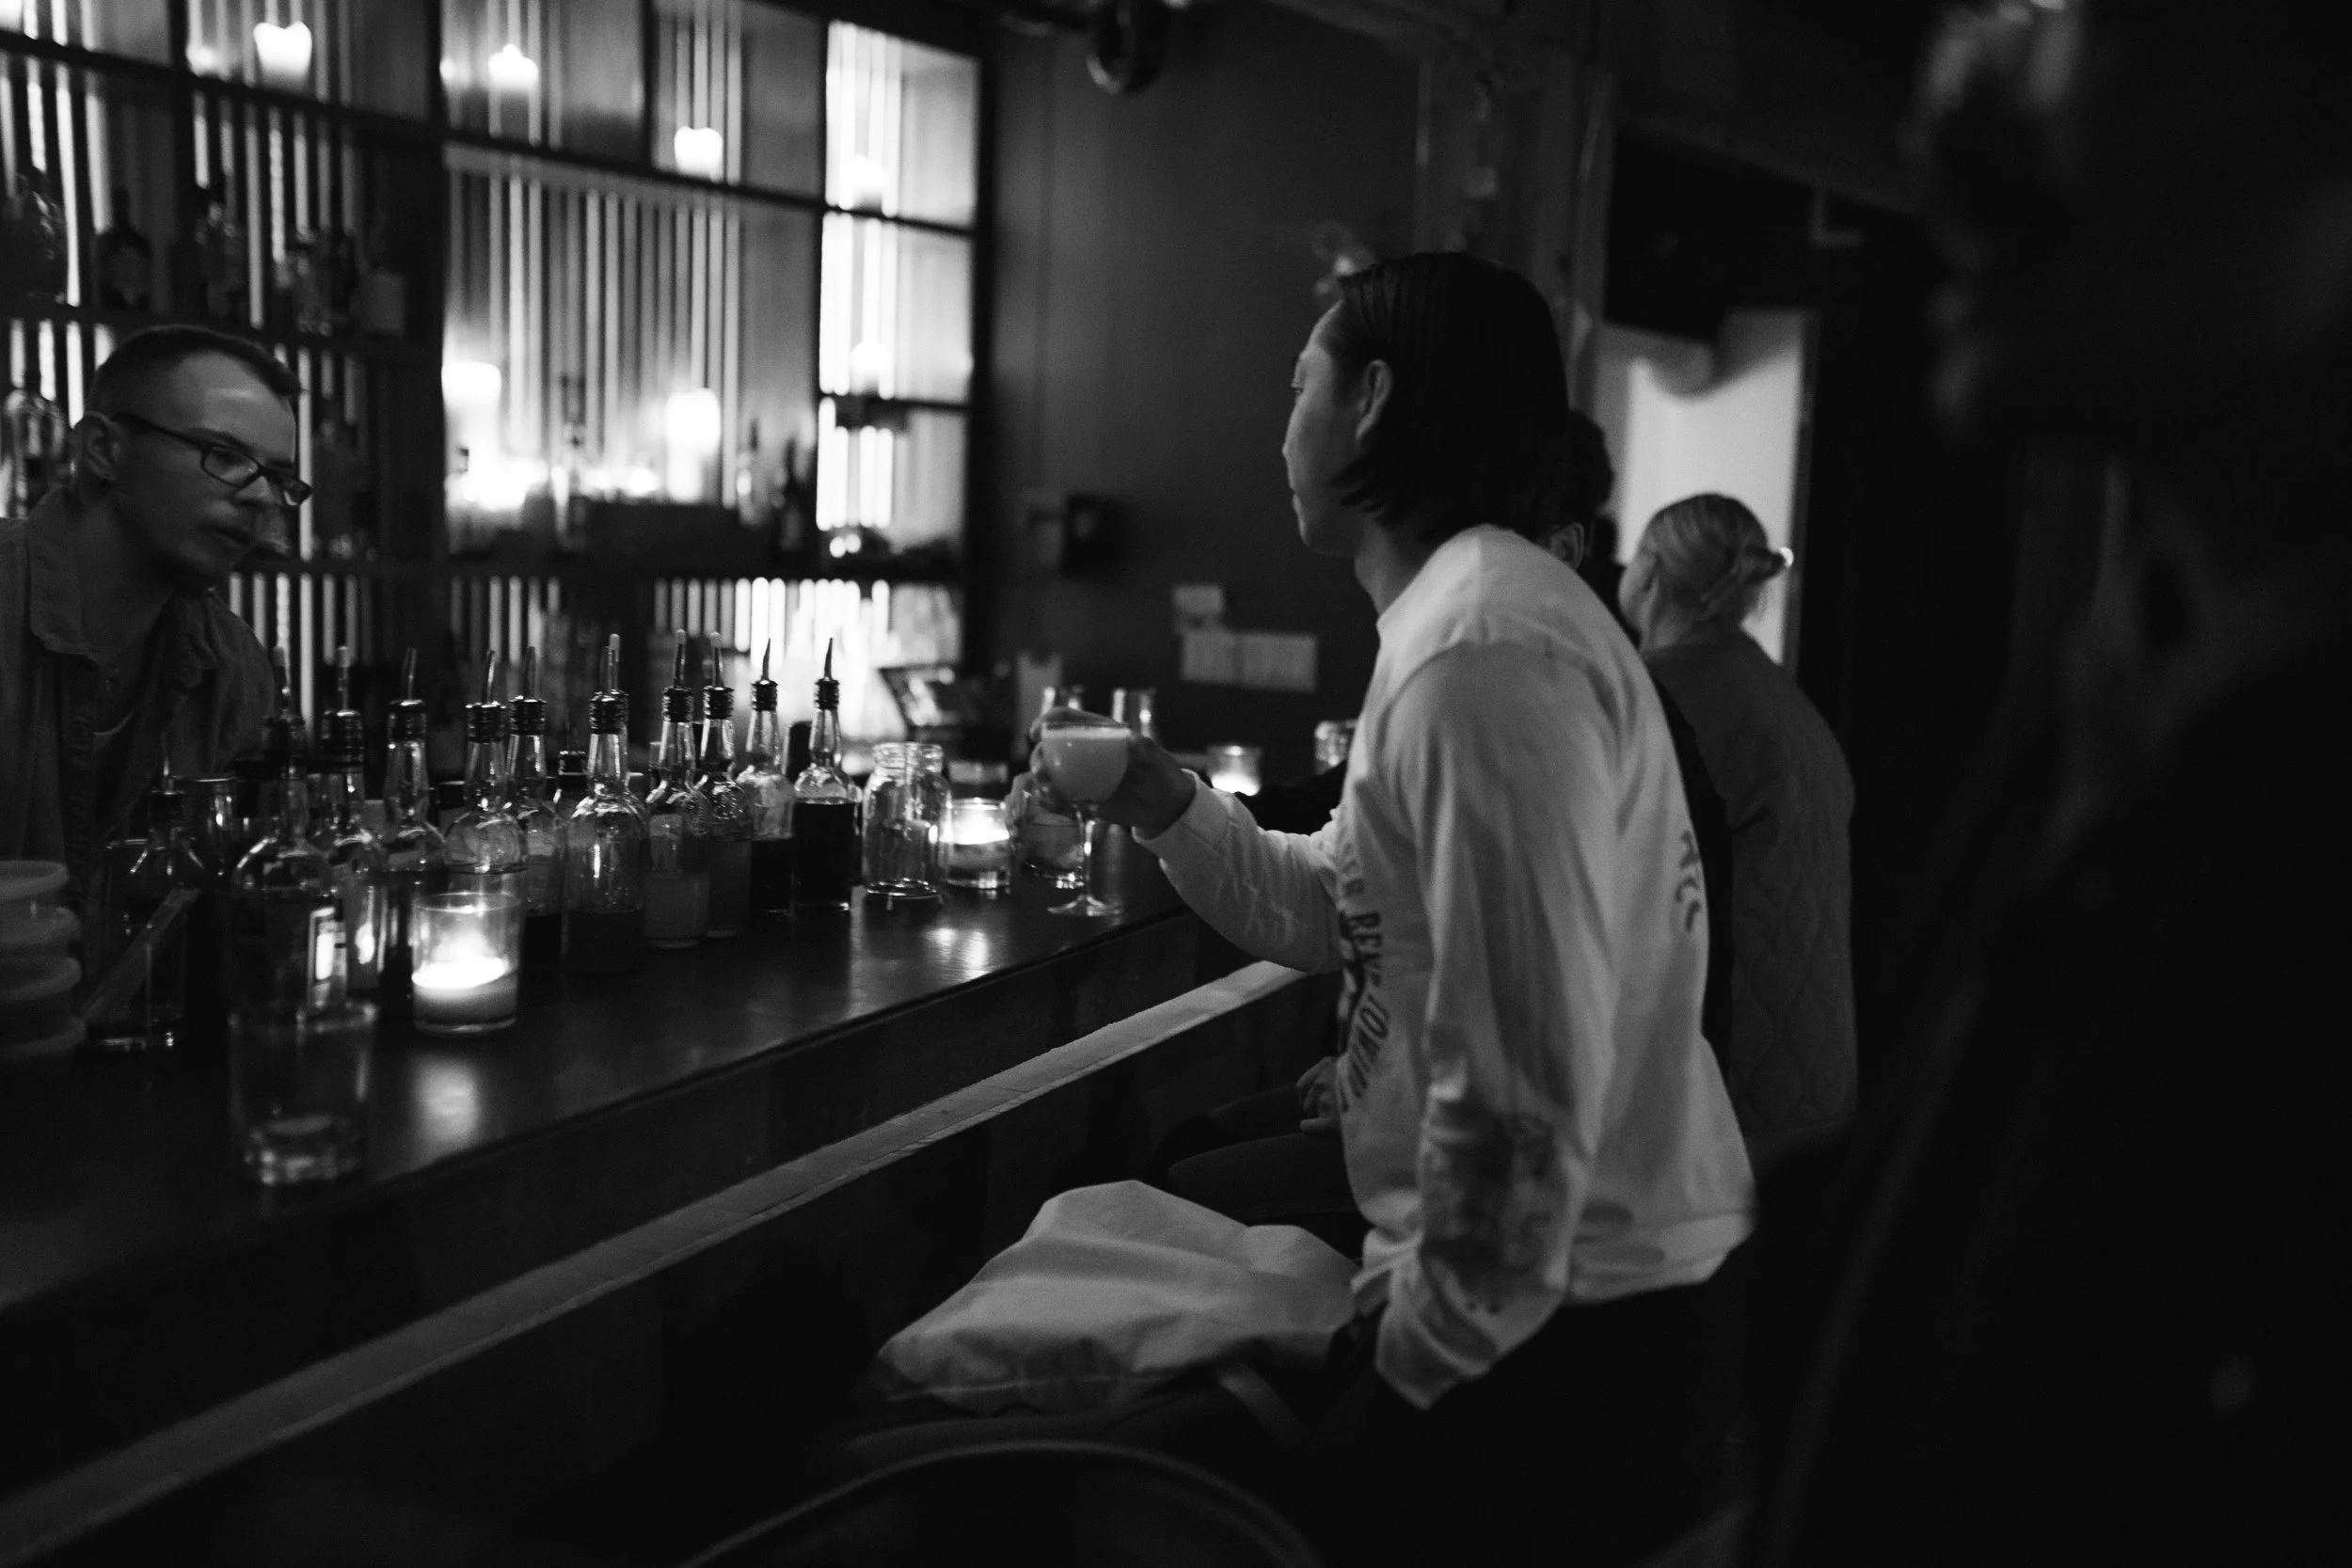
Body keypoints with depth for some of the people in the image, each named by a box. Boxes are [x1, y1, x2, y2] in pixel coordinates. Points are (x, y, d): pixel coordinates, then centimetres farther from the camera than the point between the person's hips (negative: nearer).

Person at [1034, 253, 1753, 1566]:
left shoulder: (1484, 653, -22)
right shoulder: (1473, 614, 13)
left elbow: (1521, 1083, -26)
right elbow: (1337, 911, 18)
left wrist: (1428, 1353, -15)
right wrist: (1166, 805, 5)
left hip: (1559, 1333, -9)